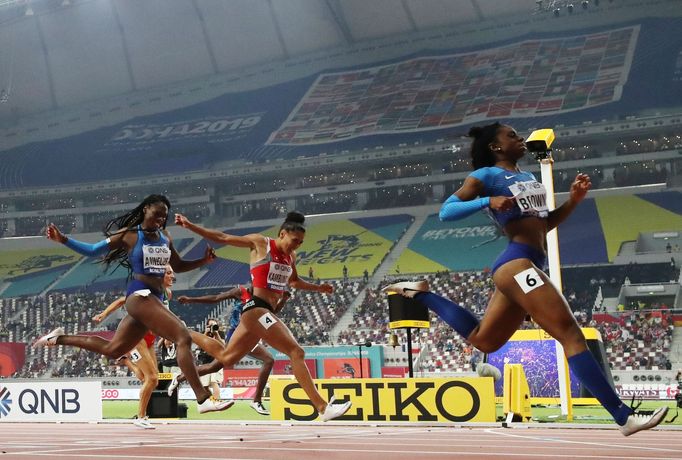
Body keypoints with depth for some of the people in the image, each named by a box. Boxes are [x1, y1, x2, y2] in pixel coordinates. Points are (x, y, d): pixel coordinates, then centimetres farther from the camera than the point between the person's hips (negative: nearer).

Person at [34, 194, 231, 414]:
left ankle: (59, 338, 31)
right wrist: (63, 239, -7)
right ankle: (204, 399, -25)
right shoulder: (130, 235, -3)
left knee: (112, 349, 16)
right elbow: (92, 251, 4)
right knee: (183, 337, -21)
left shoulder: (165, 237, 14)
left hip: (155, 299, 8)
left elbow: (177, 266, 26)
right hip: (140, 295, -8)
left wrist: (203, 261, 10)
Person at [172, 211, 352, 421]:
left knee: (226, 358, 15)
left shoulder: (291, 256, 16)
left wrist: (318, 288, 26)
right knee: (296, 352, -17)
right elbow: (222, 238, 1)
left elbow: (294, 282, 35)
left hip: (267, 312, 9)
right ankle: (322, 407, -19)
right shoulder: (261, 243, -4)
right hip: (257, 308, -9)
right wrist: (190, 226, -2)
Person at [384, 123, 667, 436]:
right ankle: (624, 417, -15)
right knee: (571, 334, -14)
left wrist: (572, 201, 11)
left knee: (482, 341, 17)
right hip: (516, 263, -10)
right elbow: (446, 211, -8)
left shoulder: (527, 177, 24)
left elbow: (544, 224, 28)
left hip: (522, 266, 10)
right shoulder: (488, 175, -1)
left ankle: (421, 293, 28)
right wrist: (488, 201, -21)